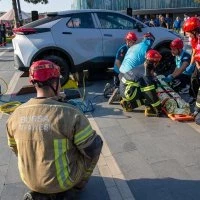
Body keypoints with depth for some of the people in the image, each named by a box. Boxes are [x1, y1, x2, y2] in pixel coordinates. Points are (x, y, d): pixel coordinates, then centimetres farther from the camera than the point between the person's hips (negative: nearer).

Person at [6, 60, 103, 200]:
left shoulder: (16, 114, -8)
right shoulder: (70, 113, -25)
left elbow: (15, 148, 7)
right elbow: (93, 149, -18)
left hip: (30, 180, 5)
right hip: (63, 179, -5)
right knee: (97, 142, 12)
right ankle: (79, 183, 25)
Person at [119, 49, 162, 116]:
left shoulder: (144, 68, 8)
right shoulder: (145, 74, -21)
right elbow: (151, 92, -23)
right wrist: (158, 108, -20)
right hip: (128, 91, -9)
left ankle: (127, 103, 13)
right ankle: (149, 109, -12)